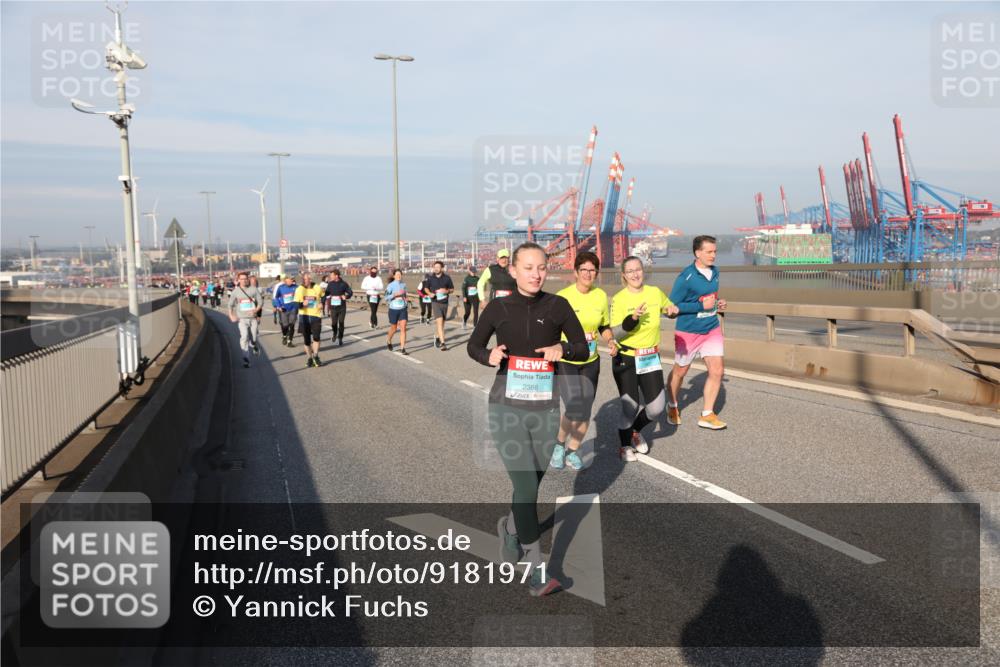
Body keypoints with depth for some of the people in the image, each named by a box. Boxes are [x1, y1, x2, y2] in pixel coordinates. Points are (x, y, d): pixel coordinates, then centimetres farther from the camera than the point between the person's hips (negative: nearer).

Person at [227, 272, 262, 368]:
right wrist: (231, 315, -3)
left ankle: (256, 347, 42)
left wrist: (256, 310, -16)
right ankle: (246, 360, -12)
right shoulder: (236, 291, 4)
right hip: (242, 319, 0)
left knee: (253, 340, 4)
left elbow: (261, 302, 2)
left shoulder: (254, 289, 2)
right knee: (244, 337, -16)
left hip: (253, 318, 0)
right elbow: (231, 304, 11)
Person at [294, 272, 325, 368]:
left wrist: (322, 304, 1)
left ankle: (315, 356, 11)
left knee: (316, 336, -10)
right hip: (304, 316, 1)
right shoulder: (299, 289, -2)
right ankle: (309, 358, 22)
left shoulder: (317, 288, -2)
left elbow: (323, 297, 19)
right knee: (306, 338, 7)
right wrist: (302, 304, -20)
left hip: (316, 315, -1)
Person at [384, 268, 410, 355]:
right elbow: (386, 297, -14)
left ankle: (402, 348, -6)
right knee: (393, 329, 11)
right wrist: (395, 294, -25)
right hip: (393, 309, -3)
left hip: (403, 309, 3)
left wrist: (407, 303, 13)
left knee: (403, 328, -8)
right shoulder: (391, 285, -8)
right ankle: (388, 341, 42)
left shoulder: (404, 284, 7)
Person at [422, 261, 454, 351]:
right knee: (439, 322, -16)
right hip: (435, 302, -2)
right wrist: (429, 293, -7)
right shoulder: (430, 278, -1)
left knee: (442, 323, 14)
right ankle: (442, 343, -19)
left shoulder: (447, 278, -1)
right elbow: (426, 288, 13)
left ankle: (437, 337, 40)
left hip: (444, 302, 2)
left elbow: (452, 289, 8)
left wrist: (446, 291, -13)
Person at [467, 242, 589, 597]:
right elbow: (473, 345, 11)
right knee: (525, 485, -10)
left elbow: (583, 348, 5)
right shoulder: (498, 307, -2)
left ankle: (510, 527, 45)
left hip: (545, 408, 2)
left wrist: (563, 349, -17)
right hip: (507, 407, -2)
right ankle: (536, 568, 2)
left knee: (532, 482, 13)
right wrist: (489, 355, -11)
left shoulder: (557, 306, -1)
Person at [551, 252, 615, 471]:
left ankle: (572, 450, 29)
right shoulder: (563, 296, -13)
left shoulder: (601, 296, 1)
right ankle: (559, 444, 14)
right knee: (575, 408, -15)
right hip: (564, 361, -4)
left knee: (585, 411, 6)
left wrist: (610, 341, -5)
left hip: (590, 362, 5)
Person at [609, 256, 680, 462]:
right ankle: (624, 445, 24)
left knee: (657, 407, 2)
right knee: (631, 406, -2)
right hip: (626, 359, -4)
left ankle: (636, 431, 33)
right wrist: (633, 319, -32)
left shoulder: (655, 292, -1)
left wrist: (672, 310, -5)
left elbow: (670, 309, 19)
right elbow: (615, 334, -17)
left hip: (651, 358, 4)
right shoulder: (619, 299, -13)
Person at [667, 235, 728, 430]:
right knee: (679, 371, 13)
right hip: (688, 332, -5)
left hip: (712, 329, 5)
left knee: (717, 371, -4)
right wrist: (701, 306, -24)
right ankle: (673, 406, 38)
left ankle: (707, 415, 9)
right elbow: (672, 305, -18)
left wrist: (718, 304, -1)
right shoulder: (685, 278, -20)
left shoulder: (715, 272, 1)